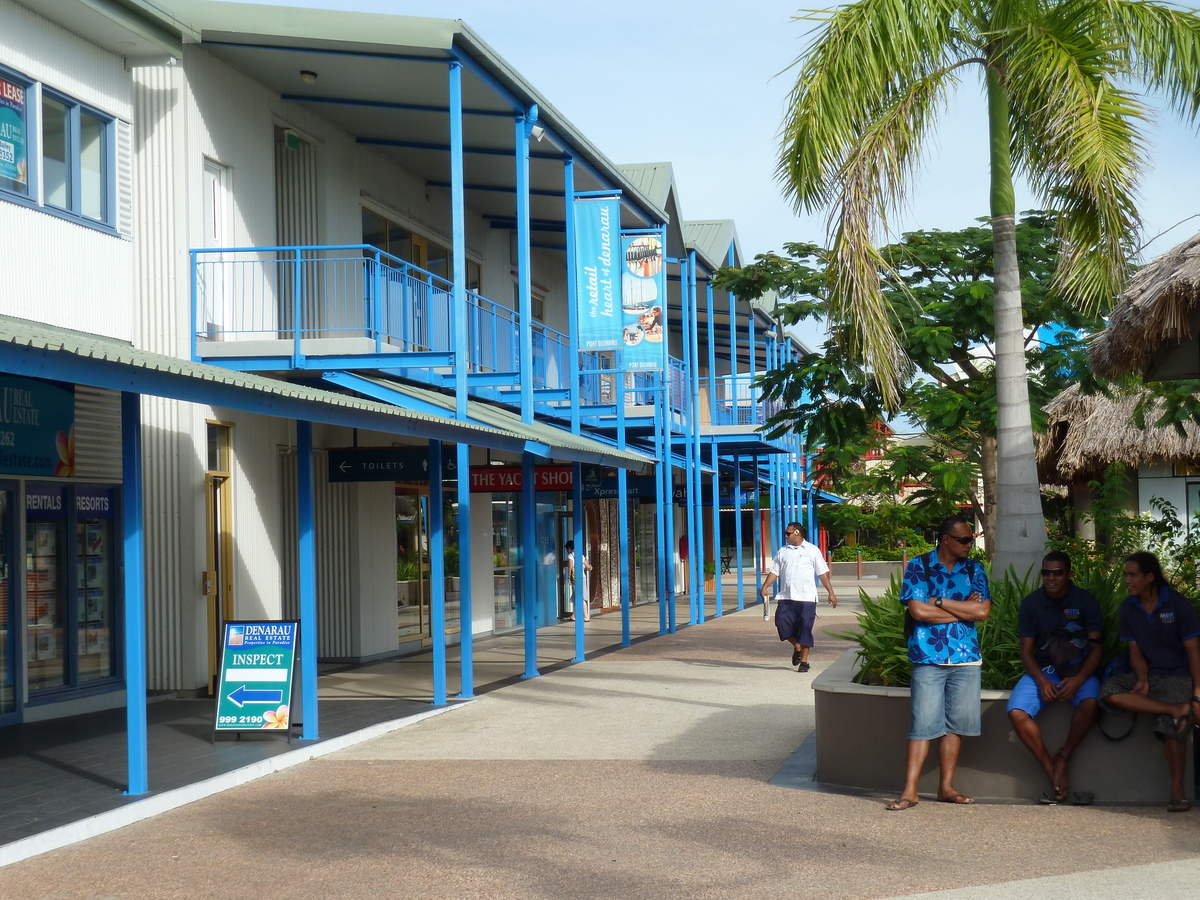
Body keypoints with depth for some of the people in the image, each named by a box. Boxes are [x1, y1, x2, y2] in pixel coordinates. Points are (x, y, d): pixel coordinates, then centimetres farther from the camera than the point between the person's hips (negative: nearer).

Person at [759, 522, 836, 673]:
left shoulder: (812, 551, 2)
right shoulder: (783, 551, 12)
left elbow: (823, 573, 3)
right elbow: (775, 571, 11)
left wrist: (831, 593, -2)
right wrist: (765, 587, -3)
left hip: (806, 598, -3)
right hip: (786, 598, 3)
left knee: (805, 629, -3)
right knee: (782, 623, -8)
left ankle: (804, 661, 9)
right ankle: (797, 647, 19)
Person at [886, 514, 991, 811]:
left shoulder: (974, 570, 10)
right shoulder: (918, 567, 0)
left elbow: (983, 611, -4)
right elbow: (919, 611, -13)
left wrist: (939, 602, -8)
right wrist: (964, 608, -5)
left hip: (966, 658, 4)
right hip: (928, 657, -4)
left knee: (957, 722, 6)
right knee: (924, 723, -6)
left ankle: (946, 787, 16)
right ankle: (910, 790, -2)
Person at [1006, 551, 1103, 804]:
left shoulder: (1085, 601, -3)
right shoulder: (1031, 603, 0)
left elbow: (1096, 647, -5)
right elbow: (1026, 650, 1)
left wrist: (1079, 679, -21)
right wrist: (1042, 681, -17)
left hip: (1078, 669, -1)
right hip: (1041, 669, 1)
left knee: (1090, 704, -35)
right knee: (1016, 713, -25)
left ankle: (1063, 758, -12)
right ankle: (1053, 772, -15)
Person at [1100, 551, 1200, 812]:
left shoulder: (1178, 604, -6)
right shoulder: (1128, 608, 6)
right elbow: (1135, 650, 6)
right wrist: (1142, 680, -14)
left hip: (1178, 676, -4)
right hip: (1148, 676, 4)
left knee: (1169, 727, -29)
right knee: (1110, 690, -26)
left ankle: (1177, 791, -17)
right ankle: (1176, 709, -29)